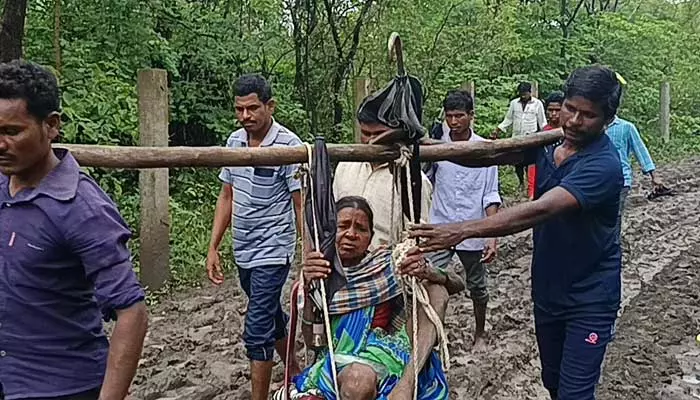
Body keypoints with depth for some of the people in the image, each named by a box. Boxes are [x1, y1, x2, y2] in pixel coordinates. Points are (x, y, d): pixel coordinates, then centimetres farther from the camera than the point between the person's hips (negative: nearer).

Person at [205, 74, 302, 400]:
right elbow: (227, 197, 11)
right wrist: (213, 247, 8)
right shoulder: (234, 141, 4)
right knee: (272, 318, 21)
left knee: (257, 331, -6)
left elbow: (302, 205, -14)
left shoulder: (289, 146, -15)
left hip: (272, 251, -7)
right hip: (243, 250, 7)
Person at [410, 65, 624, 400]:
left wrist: (462, 230, -46)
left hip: (589, 299, -6)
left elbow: (538, 211, -37)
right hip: (547, 290, 6)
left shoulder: (604, 165, -25)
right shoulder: (550, 142, -2)